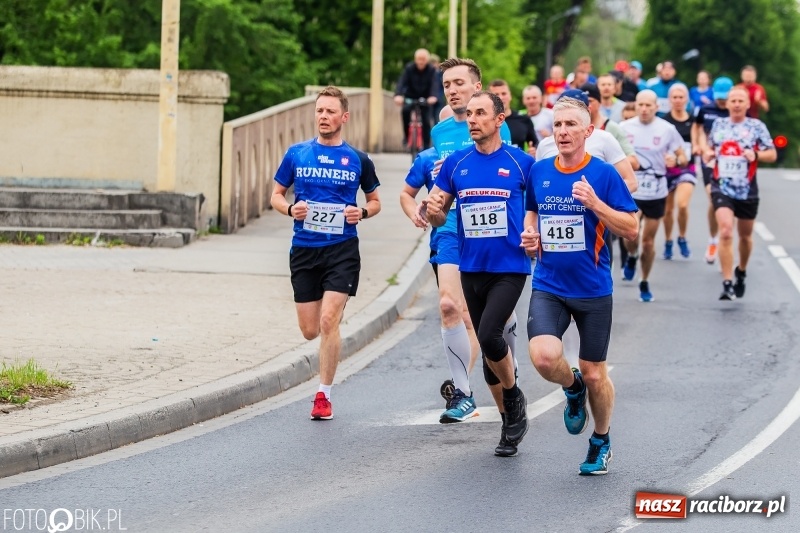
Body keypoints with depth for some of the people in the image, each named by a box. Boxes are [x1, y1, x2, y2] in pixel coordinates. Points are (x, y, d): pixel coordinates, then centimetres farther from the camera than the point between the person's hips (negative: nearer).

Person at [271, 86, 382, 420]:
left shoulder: (358, 160, 2)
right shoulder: (297, 154, 5)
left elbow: (375, 201, 14)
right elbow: (277, 195, 12)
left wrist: (362, 213, -8)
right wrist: (290, 209, -10)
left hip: (342, 249, -2)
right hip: (304, 250, 2)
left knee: (328, 321, -15)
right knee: (310, 330, 5)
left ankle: (324, 395, -5)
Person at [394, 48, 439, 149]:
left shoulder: (431, 70, -15)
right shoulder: (409, 68, -16)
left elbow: (434, 83, -29)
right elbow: (402, 81, -27)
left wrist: (433, 96, -49)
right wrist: (398, 95, -46)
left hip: (425, 99, 1)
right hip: (410, 97, 0)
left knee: (426, 122, -8)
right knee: (405, 110, -30)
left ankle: (426, 147, 3)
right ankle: (406, 136, -13)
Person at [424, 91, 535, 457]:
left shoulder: (521, 163, -5)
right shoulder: (456, 164, 5)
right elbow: (437, 216, 12)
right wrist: (433, 211, -11)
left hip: (510, 268, -5)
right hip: (471, 268, 5)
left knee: (489, 335, -21)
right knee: (487, 344, 9)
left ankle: (514, 396, 6)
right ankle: (510, 424, 22)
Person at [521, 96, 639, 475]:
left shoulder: (603, 174, -8)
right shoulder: (539, 171, 3)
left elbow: (631, 230, -8)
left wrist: (595, 203, -21)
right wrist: (530, 236, 1)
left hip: (593, 289, -2)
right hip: (548, 287, 2)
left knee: (594, 374, 7)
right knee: (544, 356, -22)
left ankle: (601, 443, 32)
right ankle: (572, 388, 14)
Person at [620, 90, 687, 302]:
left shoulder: (667, 130, -3)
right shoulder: (624, 128, -1)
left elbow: (682, 157, 2)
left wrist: (676, 160, -20)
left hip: (656, 193, 0)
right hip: (630, 190, 0)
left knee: (648, 241, 6)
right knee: (631, 235, -16)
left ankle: (645, 283, 23)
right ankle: (631, 257, 19)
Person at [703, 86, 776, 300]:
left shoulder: (756, 126, -2)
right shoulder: (718, 124, 6)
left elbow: (772, 154, -1)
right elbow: (711, 148, 21)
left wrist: (756, 155, -21)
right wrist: (708, 153, -2)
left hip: (747, 191, 0)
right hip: (722, 188, 0)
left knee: (745, 235, 15)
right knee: (725, 232, -18)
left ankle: (741, 272, 42)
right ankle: (727, 284, -19)